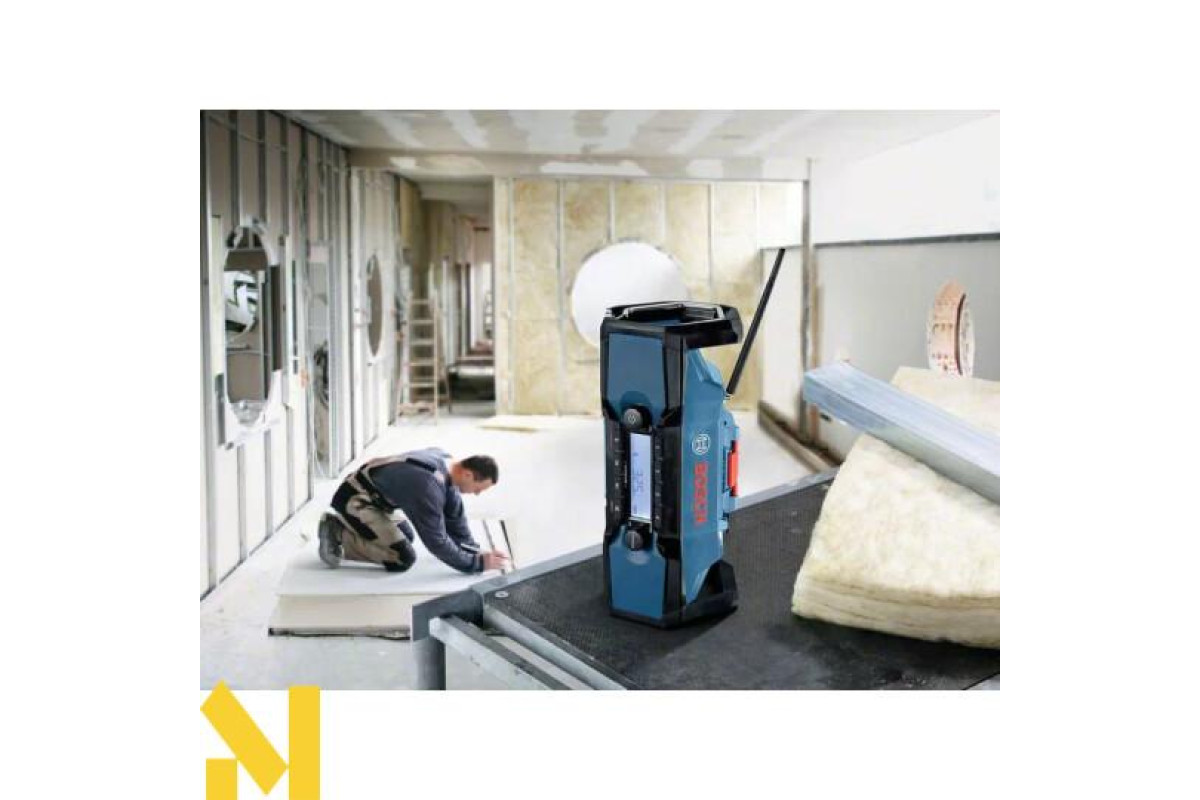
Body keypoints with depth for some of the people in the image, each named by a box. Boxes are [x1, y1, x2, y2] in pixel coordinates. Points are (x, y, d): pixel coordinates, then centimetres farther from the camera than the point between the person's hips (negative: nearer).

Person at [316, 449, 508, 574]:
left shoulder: (448, 465, -4)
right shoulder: (429, 484, -33)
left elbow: (455, 515, 7)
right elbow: (436, 541, -27)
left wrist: (476, 552, 3)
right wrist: (477, 564, -22)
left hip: (373, 496, 10)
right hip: (354, 500, -10)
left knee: (407, 535, 25)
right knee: (403, 559, -14)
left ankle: (342, 525, 21)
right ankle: (338, 536, -4)